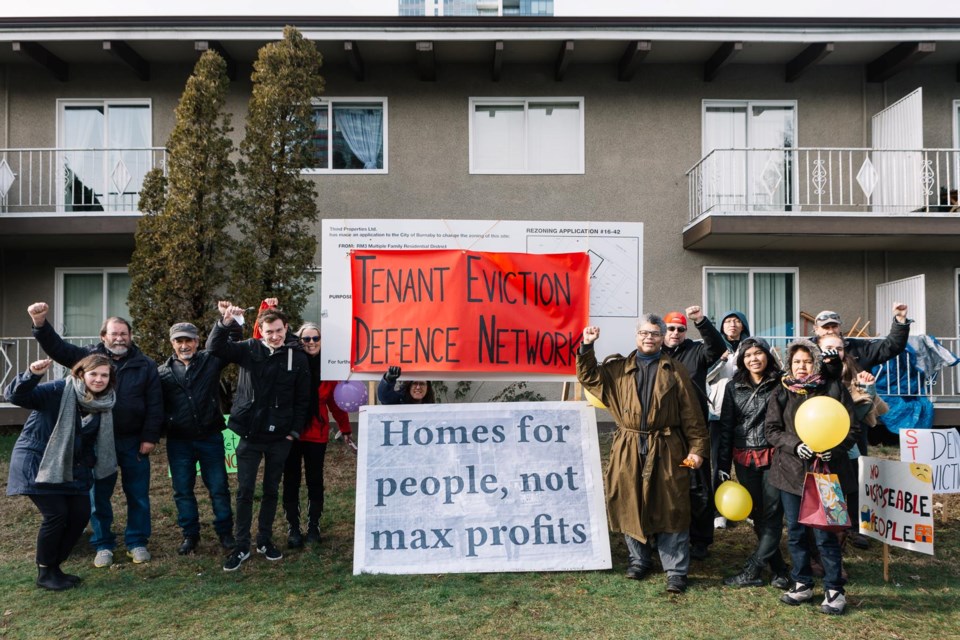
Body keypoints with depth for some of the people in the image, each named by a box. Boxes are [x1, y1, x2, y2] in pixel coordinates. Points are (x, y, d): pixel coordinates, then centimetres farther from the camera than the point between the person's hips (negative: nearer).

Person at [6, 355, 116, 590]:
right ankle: (44, 573, 7)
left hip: (70, 469, 7)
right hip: (37, 463, -6)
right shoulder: (59, 391, -18)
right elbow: (15, 396, -28)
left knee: (80, 514, 0)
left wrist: (90, 464, 7)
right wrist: (32, 375, -45)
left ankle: (54, 567, 19)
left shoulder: (104, 404, 1)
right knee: (56, 514, -13)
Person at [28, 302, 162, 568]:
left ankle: (137, 543, 21)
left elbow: (155, 404, -2)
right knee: (99, 495, 9)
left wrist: (150, 437, -7)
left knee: (138, 495, 7)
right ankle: (103, 545, 23)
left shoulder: (145, 365, 0)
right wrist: (40, 323, -27)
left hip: (134, 441, 0)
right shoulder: (89, 356, 2)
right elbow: (56, 347, -9)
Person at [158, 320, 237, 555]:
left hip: (210, 438, -1)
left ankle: (225, 532, 20)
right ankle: (190, 534, 25)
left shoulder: (210, 361, 0)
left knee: (219, 487, 6)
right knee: (183, 490, 10)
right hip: (178, 441, 1)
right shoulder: (163, 372, 3)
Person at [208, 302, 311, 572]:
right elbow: (214, 347, -14)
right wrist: (225, 321, -31)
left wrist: (294, 431, -3)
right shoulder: (249, 349, -2)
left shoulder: (298, 357, -3)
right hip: (250, 435, 0)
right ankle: (241, 547, 13)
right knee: (245, 491, 3)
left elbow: (302, 399, 1)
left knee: (271, 490, 13)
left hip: (279, 438, 1)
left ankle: (265, 541, 26)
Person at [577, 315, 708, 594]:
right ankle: (640, 560, 28)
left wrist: (697, 447, -4)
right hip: (629, 450, 2)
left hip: (666, 451, -2)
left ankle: (676, 570, 11)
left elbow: (691, 414, 2)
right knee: (632, 506, 10)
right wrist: (587, 346, -6)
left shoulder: (675, 371, 4)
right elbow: (588, 377, 6)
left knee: (670, 510, 1)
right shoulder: (618, 369, 10)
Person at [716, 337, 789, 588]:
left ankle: (752, 570, 1)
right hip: (744, 459, 3)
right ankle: (779, 570, 19)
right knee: (757, 514, 7)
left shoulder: (780, 384, -2)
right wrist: (723, 464, 3)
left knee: (772, 513, -4)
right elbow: (725, 426, 6)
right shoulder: (734, 387, 6)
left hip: (773, 457, -3)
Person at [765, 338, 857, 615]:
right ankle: (802, 585, 25)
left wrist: (835, 448, -18)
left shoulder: (834, 389, 0)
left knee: (825, 533, -2)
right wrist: (795, 445, -15)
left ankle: (834, 590, 13)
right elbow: (771, 429, 2)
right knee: (796, 531, 10)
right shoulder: (781, 393, 7)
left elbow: (851, 429, 0)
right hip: (791, 470, 3)